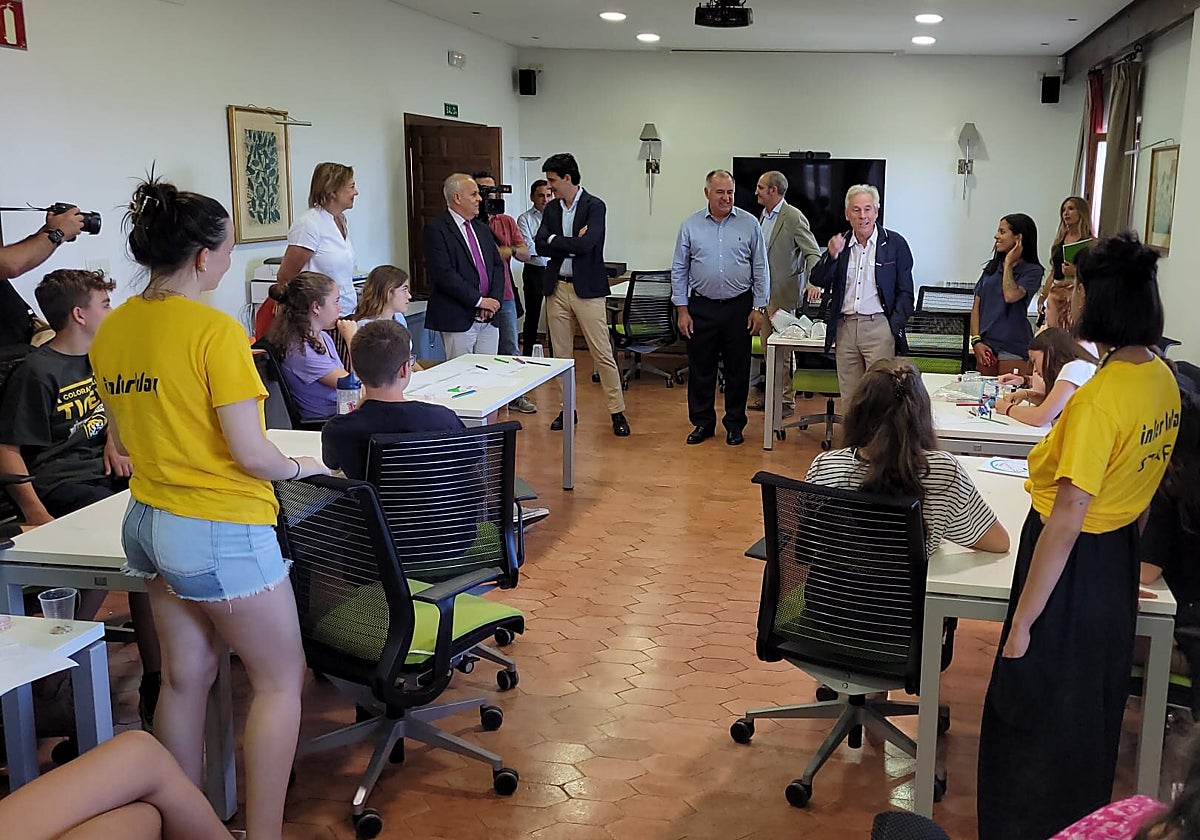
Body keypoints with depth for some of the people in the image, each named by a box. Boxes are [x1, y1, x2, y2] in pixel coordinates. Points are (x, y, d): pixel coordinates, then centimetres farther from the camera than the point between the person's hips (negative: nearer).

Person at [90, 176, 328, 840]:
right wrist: (302, 466, 0)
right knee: (280, 681, 8)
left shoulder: (112, 330, 3)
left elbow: (122, 441, 14)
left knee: (184, 678, 18)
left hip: (147, 519, 8)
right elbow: (251, 455, -18)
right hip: (220, 533, -8)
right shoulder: (216, 331, -20)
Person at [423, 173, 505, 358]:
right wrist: (478, 301, -15)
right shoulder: (436, 228, -6)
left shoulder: (482, 229, 18)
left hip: (488, 319, 7)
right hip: (458, 319, -7)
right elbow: (444, 274, -16)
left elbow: (497, 266, 17)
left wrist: (494, 299, -2)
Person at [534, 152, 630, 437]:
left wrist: (554, 241, -10)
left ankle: (617, 411, 3)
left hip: (586, 288, -6)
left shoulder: (594, 206, -7)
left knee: (603, 354, -4)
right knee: (561, 353, 10)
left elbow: (586, 244, -21)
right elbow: (540, 245, -2)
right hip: (557, 288, 6)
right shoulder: (551, 208, 10)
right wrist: (572, 244, -13)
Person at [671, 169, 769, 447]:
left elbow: (760, 269, 3)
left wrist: (759, 308, -2)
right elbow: (679, 270, 4)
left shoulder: (749, 224, 1)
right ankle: (702, 422, 19)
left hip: (739, 307, 0)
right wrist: (682, 310, -1)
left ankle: (735, 424, 18)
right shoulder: (691, 225, 1)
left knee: (738, 369, 6)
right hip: (701, 308, 0)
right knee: (700, 369, 6)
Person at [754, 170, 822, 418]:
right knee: (768, 348, 15)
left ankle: (787, 400, 8)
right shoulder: (765, 215, 13)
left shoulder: (794, 217, -13)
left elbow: (813, 253, -16)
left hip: (783, 295, -8)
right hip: (764, 293, 8)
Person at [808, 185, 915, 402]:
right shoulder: (839, 244, 11)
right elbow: (816, 280, 5)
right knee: (849, 398, 7)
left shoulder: (895, 244, 2)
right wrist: (832, 256, -12)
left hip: (878, 327, -4)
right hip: (845, 328, 4)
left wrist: (894, 327, -9)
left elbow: (905, 293, 2)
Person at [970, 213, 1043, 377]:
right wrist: (976, 341, -2)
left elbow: (1011, 296, -21)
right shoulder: (991, 267, 13)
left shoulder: (1032, 270, -3)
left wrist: (1009, 264, -6)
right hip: (986, 345, 5)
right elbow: (976, 306, 10)